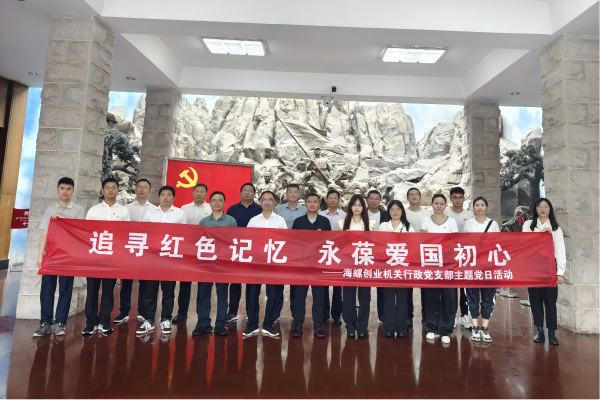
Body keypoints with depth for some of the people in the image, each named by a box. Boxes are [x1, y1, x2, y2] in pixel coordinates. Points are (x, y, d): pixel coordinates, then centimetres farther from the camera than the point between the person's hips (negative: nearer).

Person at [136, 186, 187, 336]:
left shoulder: (180, 213, 4)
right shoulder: (150, 213, 9)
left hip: (172, 257, -1)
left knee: (168, 290, 6)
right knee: (150, 289, 5)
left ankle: (166, 320, 16)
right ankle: (149, 320, 16)